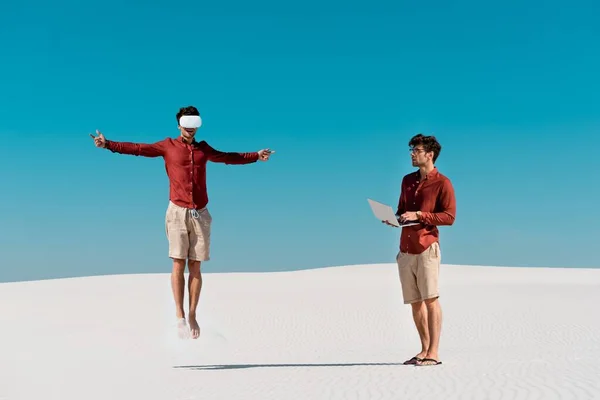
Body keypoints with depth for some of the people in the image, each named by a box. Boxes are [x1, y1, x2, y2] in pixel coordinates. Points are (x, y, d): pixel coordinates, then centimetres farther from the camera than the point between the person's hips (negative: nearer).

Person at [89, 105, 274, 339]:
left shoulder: (203, 148, 14)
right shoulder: (168, 146, 5)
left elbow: (228, 158, 26)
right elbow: (137, 149, 0)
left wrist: (256, 156, 27)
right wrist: (108, 144, -8)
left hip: (200, 214, 3)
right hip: (178, 213, -2)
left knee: (195, 267, 3)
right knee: (178, 265, -3)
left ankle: (193, 316, 9)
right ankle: (180, 317, 2)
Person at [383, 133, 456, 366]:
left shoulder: (442, 183, -3)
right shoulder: (407, 180, 18)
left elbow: (449, 216, -9)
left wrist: (419, 215, -16)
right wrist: (394, 218, 3)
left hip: (427, 247, -7)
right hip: (405, 249, 7)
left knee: (430, 299, -7)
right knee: (415, 301, 8)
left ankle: (434, 352, -4)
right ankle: (425, 350, 17)